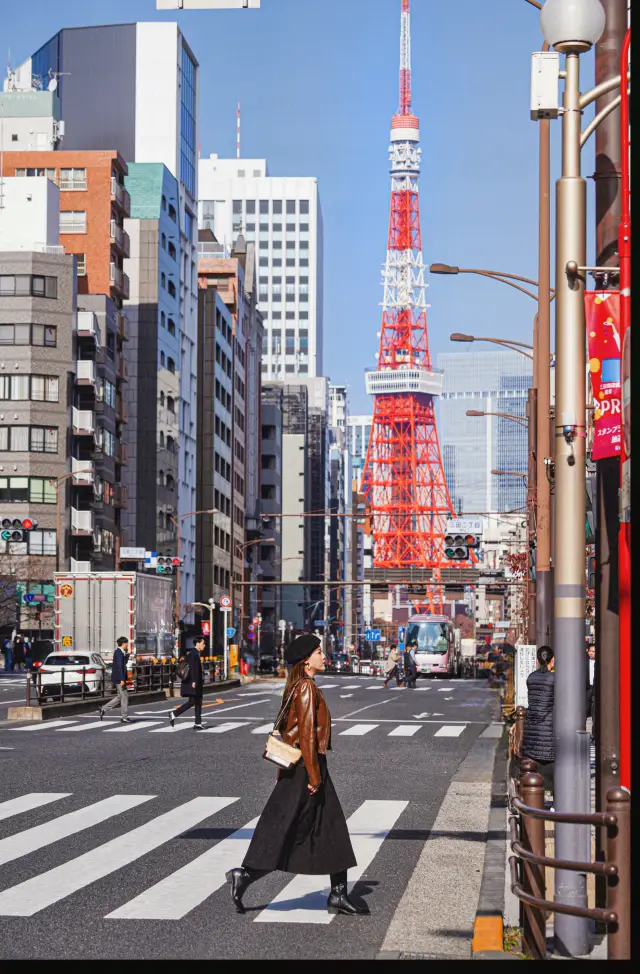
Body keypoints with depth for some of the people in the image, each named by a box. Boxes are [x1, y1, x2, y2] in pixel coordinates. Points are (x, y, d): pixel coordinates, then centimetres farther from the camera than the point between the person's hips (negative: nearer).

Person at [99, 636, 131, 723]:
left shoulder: (120, 652, 14)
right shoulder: (119, 653, -16)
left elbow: (125, 662, 25)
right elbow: (119, 667, -23)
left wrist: (127, 653, 11)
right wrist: (122, 679, -26)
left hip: (118, 679, 10)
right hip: (119, 678, -10)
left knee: (120, 697, 15)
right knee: (124, 697, -4)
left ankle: (103, 709, 15)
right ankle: (124, 717, 1)